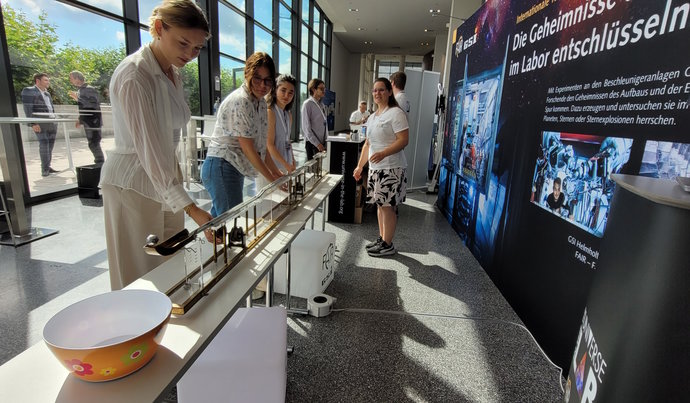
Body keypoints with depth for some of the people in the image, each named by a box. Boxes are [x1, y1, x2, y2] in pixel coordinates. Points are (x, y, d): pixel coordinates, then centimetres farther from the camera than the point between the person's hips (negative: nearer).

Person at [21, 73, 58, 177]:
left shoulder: (46, 93, 21)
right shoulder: (28, 91, -1)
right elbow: (27, 109, -9)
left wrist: (55, 120, 18)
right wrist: (33, 123, -17)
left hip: (52, 122, 7)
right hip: (39, 123, -7)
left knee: (50, 144, 3)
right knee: (44, 143, -12)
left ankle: (47, 167, 8)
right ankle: (44, 169, -12)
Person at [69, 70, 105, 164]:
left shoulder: (89, 89, -11)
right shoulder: (79, 90, 15)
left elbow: (94, 105, -21)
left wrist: (78, 99, -21)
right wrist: (80, 120, 16)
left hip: (94, 122, -9)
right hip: (87, 123, 9)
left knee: (94, 145, -10)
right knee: (93, 145, 12)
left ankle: (100, 164, -4)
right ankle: (99, 164, 19)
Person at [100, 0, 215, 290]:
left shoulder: (174, 74, 7)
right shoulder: (134, 75, -19)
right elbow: (148, 149, -27)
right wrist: (192, 209, -34)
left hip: (166, 180, 8)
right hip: (133, 185, -8)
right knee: (141, 278, 4)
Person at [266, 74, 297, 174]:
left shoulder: (289, 116, 12)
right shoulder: (269, 112, -13)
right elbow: (269, 144, -17)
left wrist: (293, 164, 12)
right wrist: (286, 165, -18)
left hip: (286, 164, 7)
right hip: (272, 165, -7)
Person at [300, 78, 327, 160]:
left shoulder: (321, 105, 13)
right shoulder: (308, 104, -9)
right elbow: (306, 128, -14)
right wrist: (317, 144, -17)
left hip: (323, 143, 7)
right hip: (313, 144, -7)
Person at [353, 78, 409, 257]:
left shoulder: (396, 113, -8)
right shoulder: (372, 117, 17)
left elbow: (403, 140, -16)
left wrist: (383, 153, -28)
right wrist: (360, 165, 16)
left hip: (391, 168, -8)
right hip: (375, 168, 8)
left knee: (388, 205, -5)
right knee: (380, 204, 12)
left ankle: (387, 245, 6)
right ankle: (381, 239, 24)